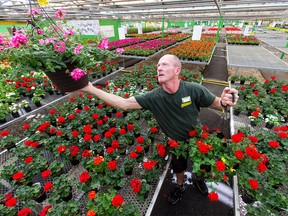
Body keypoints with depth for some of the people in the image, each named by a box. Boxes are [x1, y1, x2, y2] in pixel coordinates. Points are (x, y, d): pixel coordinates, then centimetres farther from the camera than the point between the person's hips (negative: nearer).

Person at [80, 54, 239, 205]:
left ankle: (197, 178, 66)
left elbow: (216, 103, -15)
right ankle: (180, 186, 62)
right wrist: (90, 89, -29)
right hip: (176, 143, 1)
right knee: (178, 167, 27)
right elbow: (124, 104, -28)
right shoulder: (154, 98, -27)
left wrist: (224, 102, -41)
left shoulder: (194, 90, -29)